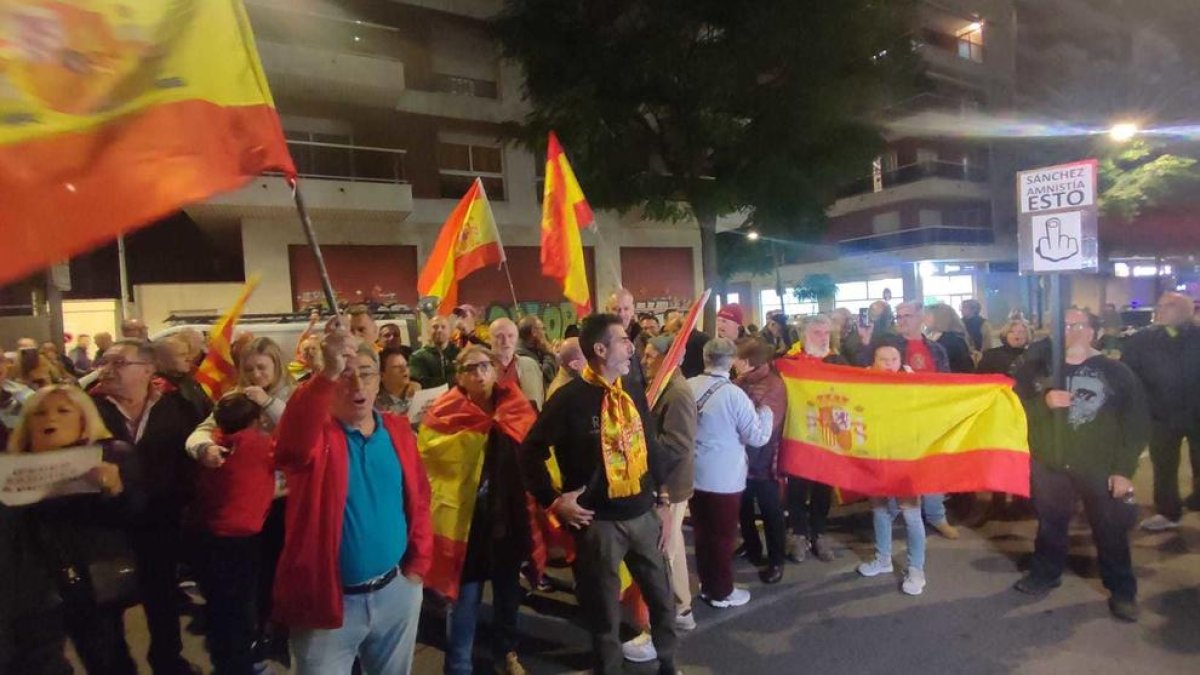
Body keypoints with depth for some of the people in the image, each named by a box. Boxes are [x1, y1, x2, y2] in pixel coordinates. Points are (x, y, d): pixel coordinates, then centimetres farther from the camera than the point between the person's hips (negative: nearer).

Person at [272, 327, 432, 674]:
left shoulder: (398, 430, 1)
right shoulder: (315, 433, -12)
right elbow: (289, 444, -37)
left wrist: (418, 565, 2)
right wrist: (327, 374, -50)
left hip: (395, 592, 4)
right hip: (327, 599, -4)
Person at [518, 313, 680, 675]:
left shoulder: (632, 393, 3)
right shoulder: (569, 398, -14)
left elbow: (651, 447, 11)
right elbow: (530, 453, -9)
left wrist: (663, 502, 10)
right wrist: (554, 502, -11)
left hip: (643, 514, 5)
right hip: (599, 522, -5)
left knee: (663, 599, 19)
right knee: (605, 613, 13)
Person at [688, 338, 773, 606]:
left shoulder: (687, 387, -5)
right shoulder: (733, 394, -20)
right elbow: (758, 436, -13)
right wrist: (766, 411, 3)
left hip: (693, 475, 5)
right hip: (723, 478, -5)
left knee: (702, 532, 17)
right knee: (722, 536, 10)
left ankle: (707, 584, 32)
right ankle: (722, 592, 24)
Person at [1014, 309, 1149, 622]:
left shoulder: (1116, 372, -3)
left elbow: (1137, 423, -3)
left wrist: (1124, 469, -7)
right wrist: (1044, 402, -18)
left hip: (1101, 468, -2)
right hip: (1050, 464, 2)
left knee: (1111, 531, 7)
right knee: (1050, 524, 14)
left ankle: (1122, 590, 26)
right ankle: (1045, 573, 33)